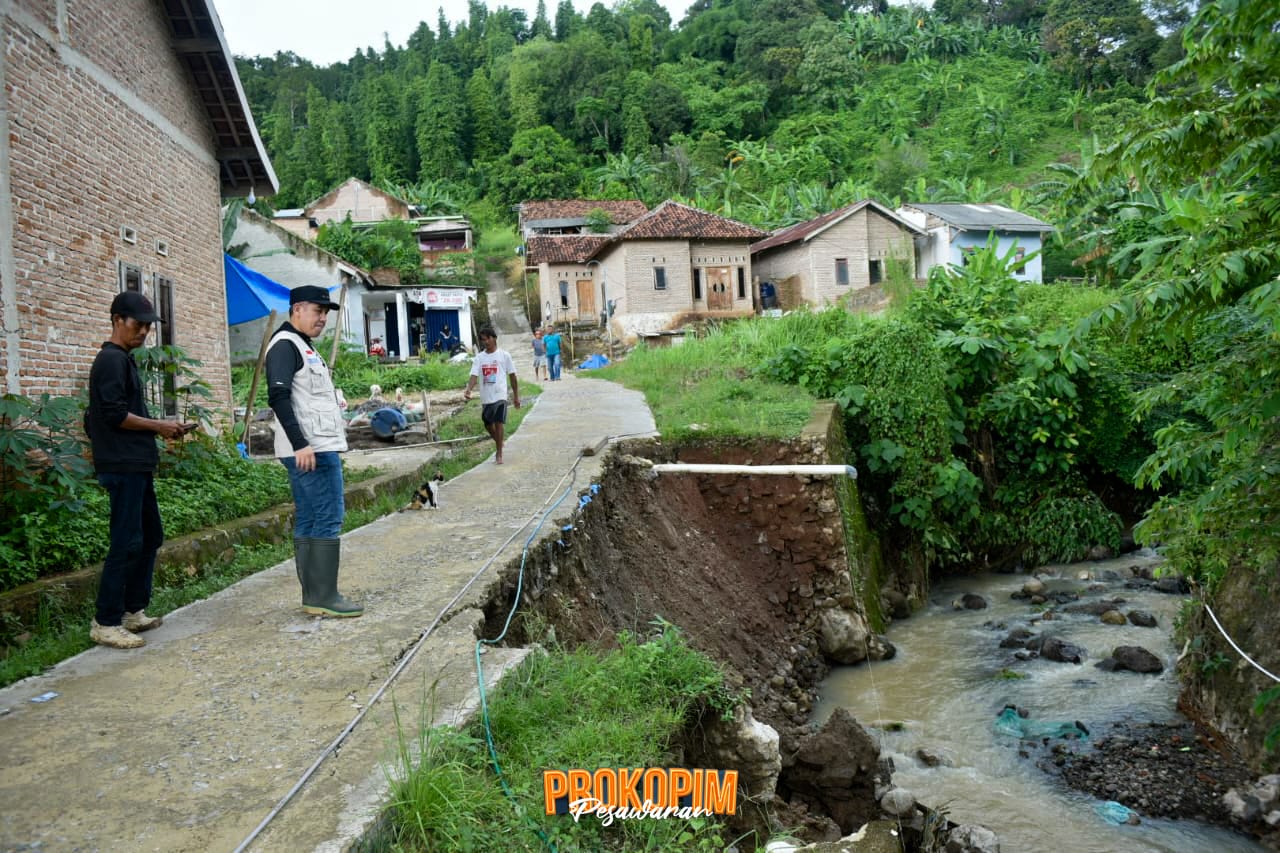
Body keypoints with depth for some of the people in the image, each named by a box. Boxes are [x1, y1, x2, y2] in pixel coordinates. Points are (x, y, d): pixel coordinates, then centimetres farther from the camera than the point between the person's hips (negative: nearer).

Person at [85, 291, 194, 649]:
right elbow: (114, 414, -18)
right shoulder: (112, 360, -10)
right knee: (127, 543, -8)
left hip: (137, 465, 10)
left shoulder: (124, 360, 20)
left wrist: (162, 428, 11)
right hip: (123, 467, -10)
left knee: (151, 536, 14)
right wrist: (158, 426, -10)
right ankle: (106, 622, -1)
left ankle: (133, 610, 22)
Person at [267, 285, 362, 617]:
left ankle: (313, 596, 14)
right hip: (311, 451, -10)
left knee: (308, 523, 9)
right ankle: (324, 597, -6)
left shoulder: (303, 347, 22)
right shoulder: (285, 345, -8)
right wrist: (301, 445, -24)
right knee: (327, 520, -10)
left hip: (319, 448, 10)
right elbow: (278, 397, -19)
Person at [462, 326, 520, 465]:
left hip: (500, 395, -4)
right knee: (488, 425, 13)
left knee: (499, 423, -11)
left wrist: (516, 396, 6)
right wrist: (468, 389, -25)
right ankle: (499, 444, 39)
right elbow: (474, 375, -5)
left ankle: (499, 454, -3)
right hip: (485, 397, 4)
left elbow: (512, 376, 5)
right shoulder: (479, 357, 5)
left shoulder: (504, 355, -1)